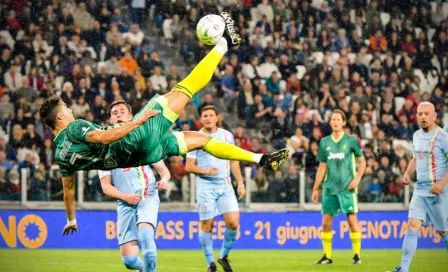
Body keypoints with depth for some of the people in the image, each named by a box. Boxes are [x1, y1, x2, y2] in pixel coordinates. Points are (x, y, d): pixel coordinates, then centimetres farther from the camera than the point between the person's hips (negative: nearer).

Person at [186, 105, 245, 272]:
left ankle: (224, 256, 12)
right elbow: (189, 166, -1)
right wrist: (205, 171, -18)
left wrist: (240, 183, 13)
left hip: (225, 185, 3)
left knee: (233, 222, -10)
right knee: (207, 224, -3)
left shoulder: (227, 136, 10)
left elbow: (234, 161, 18)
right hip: (205, 186, -3)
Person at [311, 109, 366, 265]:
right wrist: (315, 189, 12)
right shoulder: (324, 142, 10)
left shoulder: (351, 141, 0)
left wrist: (357, 178, -10)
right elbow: (322, 166, 15)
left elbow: (362, 161, 5)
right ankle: (327, 256, 10)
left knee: (352, 220, -6)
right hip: (329, 188, 4)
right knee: (326, 222, 1)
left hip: (347, 188, -3)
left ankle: (357, 254, 3)